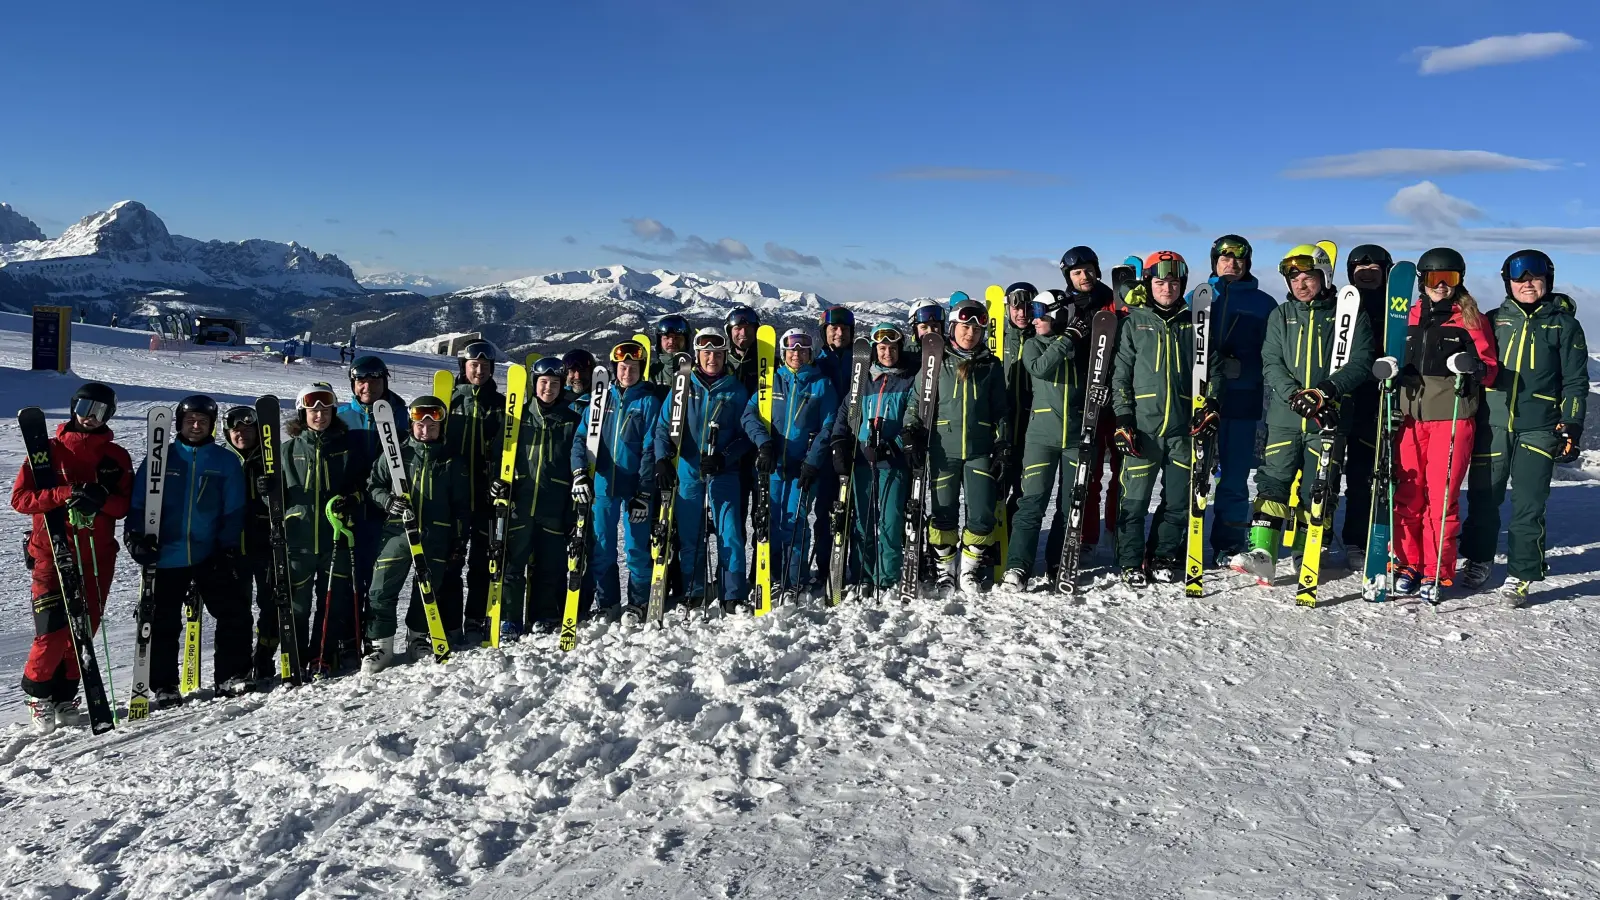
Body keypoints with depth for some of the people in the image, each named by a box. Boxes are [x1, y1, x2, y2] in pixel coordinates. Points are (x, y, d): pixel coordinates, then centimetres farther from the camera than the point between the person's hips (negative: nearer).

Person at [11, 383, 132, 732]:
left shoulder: (116, 456, 8)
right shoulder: (49, 450, 3)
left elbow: (126, 504, 3)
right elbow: (20, 498, -3)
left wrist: (101, 499, -18)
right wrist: (65, 494, -18)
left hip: (97, 556, 2)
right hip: (52, 554, -2)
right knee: (53, 632, -8)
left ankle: (64, 695, 20)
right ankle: (38, 691, 14)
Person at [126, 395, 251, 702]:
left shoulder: (226, 462, 5)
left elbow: (233, 511, 4)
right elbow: (138, 502, 3)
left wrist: (228, 549, -3)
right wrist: (136, 536, -11)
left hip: (210, 557, 0)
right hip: (166, 557, 0)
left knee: (234, 612, -4)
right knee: (163, 624, 7)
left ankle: (232, 676, 8)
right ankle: (164, 686, 18)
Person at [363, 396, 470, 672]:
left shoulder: (452, 461, 6)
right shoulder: (395, 454, 3)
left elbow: (462, 504, 9)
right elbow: (374, 485, 9)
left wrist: (460, 540, 5)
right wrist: (388, 501, -12)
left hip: (436, 537, 1)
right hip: (398, 532, -1)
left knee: (428, 590, 9)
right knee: (382, 589, -4)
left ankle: (419, 638, 27)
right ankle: (380, 644, 5)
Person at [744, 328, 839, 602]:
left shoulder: (821, 384, 5)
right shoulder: (771, 381, 11)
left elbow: (827, 427, -1)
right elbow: (750, 414, 1)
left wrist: (813, 462, -11)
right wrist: (764, 441, -16)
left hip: (804, 467, -2)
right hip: (771, 465, 3)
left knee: (794, 523, -7)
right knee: (770, 523, 4)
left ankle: (796, 584, 4)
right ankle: (773, 579, 17)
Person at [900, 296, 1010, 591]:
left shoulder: (991, 365, 10)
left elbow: (1001, 412, 12)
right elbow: (916, 403, 6)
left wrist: (1003, 449, 6)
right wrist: (910, 436, -5)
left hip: (980, 451, 1)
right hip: (943, 450, -1)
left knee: (982, 515, -2)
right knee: (943, 513, 4)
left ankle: (970, 568, 15)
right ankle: (944, 569, 18)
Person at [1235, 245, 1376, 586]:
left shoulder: (1349, 316, 3)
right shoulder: (1281, 316, 11)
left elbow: (1360, 364, -4)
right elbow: (1271, 364, 2)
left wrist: (1326, 390, -20)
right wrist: (1294, 394, -16)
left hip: (1327, 418, -2)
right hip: (1284, 416, 2)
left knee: (1317, 488, 2)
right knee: (1273, 481, -5)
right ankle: (1262, 553, -9)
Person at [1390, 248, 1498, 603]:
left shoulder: (1471, 318, 4)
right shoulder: (1410, 317, 13)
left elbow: (1491, 369, 3)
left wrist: (1475, 367, -20)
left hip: (1453, 417, -3)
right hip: (1410, 416, 3)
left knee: (1441, 497, -4)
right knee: (1407, 494, 3)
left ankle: (1437, 572, 4)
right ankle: (1408, 564, 14)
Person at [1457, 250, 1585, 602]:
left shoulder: (1564, 323, 8)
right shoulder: (1494, 320, 11)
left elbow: (1575, 381, 6)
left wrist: (1571, 426, -2)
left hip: (1539, 429, -2)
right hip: (1491, 425, 2)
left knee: (1528, 504, -2)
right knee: (1482, 497, 5)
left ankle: (1520, 575, 8)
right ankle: (1478, 559, 23)